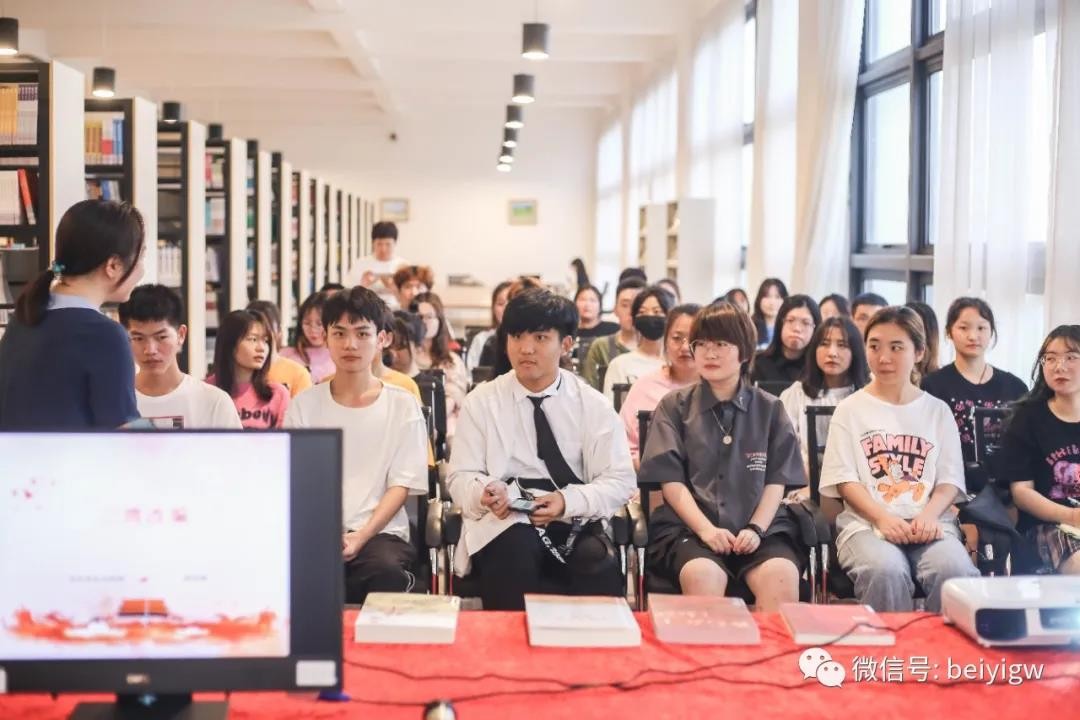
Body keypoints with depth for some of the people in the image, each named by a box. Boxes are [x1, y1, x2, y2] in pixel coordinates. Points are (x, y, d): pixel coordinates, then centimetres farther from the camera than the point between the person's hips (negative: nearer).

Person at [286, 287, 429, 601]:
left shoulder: (402, 406, 8)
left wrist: (361, 536, -14)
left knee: (387, 570, -36)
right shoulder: (304, 406, 12)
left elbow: (401, 485, 3)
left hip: (379, 531, -1)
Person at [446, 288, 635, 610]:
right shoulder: (481, 402, 7)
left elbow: (620, 481, 2)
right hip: (506, 524, 0)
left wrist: (568, 501, -17)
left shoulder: (593, 405, 6)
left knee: (599, 566, -33)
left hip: (575, 525, 0)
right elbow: (461, 477, 5)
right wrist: (486, 492, -20)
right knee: (515, 553, -36)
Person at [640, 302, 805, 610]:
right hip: (688, 526, -1)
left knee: (782, 574, -31)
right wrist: (706, 529, -13)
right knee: (702, 574, -35)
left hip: (759, 528, 2)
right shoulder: (674, 406, 10)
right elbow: (671, 480, 2)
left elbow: (777, 480, 8)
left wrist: (755, 529, -9)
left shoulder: (770, 410, 14)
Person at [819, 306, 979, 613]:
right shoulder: (850, 409, 10)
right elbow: (844, 479, 2)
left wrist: (929, 515, -12)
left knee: (955, 570, -32)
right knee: (886, 571, -36)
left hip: (928, 522, 2)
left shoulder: (937, 411, 15)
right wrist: (882, 518, -14)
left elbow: (949, 479, 10)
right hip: (866, 522, -1)